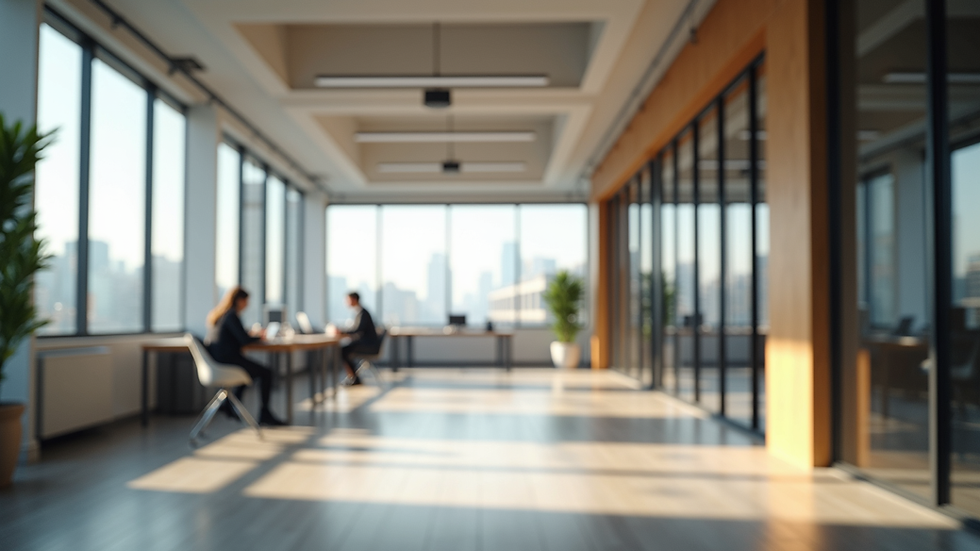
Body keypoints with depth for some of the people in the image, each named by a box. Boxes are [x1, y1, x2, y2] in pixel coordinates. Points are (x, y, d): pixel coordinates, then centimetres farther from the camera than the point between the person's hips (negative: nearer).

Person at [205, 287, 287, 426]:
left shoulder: (216, 315, 13)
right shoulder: (231, 316, -15)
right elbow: (244, 340, -19)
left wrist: (253, 334, 13)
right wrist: (259, 336, 0)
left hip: (217, 361, 10)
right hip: (228, 361, -10)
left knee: (252, 370, 31)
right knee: (266, 373, -2)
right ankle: (265, 414, 1)